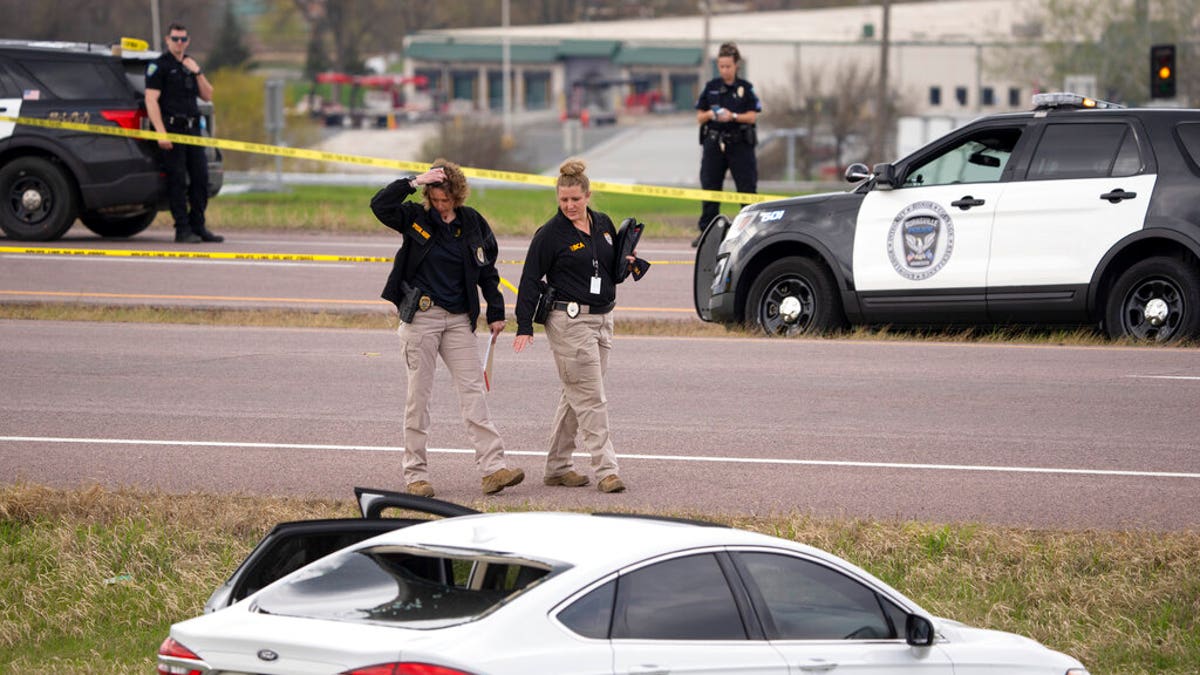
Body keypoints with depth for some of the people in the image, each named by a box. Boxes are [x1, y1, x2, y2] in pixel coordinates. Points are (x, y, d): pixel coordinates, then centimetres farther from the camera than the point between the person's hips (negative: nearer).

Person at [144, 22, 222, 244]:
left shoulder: (190, 65, 18)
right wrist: (161, 133, -18)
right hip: (171, 127, -6)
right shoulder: (159, 66, -2)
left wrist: (198, 73, -1)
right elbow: (151, 100, -10)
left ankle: (197, 227, 12)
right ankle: (182, 230, -5)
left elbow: (208, 95, 15)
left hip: (192, 129, 7)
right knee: (177, 181, -7)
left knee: (201, 178, 4)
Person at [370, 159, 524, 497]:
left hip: (458, 319, 2)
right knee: (419, 394, 1)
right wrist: (414, 183, -22)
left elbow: (487, 270, 15)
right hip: (420, 317, -2)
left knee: (473, 391, -3)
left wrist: (496, 313, 12)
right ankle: (416, 475, 5)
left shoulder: (472, 223, 6)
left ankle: (493, 468, -8)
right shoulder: (415, 218, -1)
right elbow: (379, 205, -17)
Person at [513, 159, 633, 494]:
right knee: (591, 399, -10)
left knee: (575, 396, 12)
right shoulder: (550, 234, -8)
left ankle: (557, 467, 20)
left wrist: (626, 263, 0)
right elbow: (530, 280, -7)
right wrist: (524, 327, -13)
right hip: (569, 321, -7)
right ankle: (605, 470, -10)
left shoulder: (603, 224, 10)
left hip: (602, 319, 7)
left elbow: (613, 267, 24)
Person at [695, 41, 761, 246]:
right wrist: (710, 115, -12)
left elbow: (753, 116, -3)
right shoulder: (711, 87, 9)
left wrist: (733, 116, -19)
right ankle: (706, 231, 10)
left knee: (747, 188, -4)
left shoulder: (745, 88, 2)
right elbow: (699, 117, 10)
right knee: (709, 188, 4)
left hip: (740, 144, -2)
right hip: (714, 143, 2)